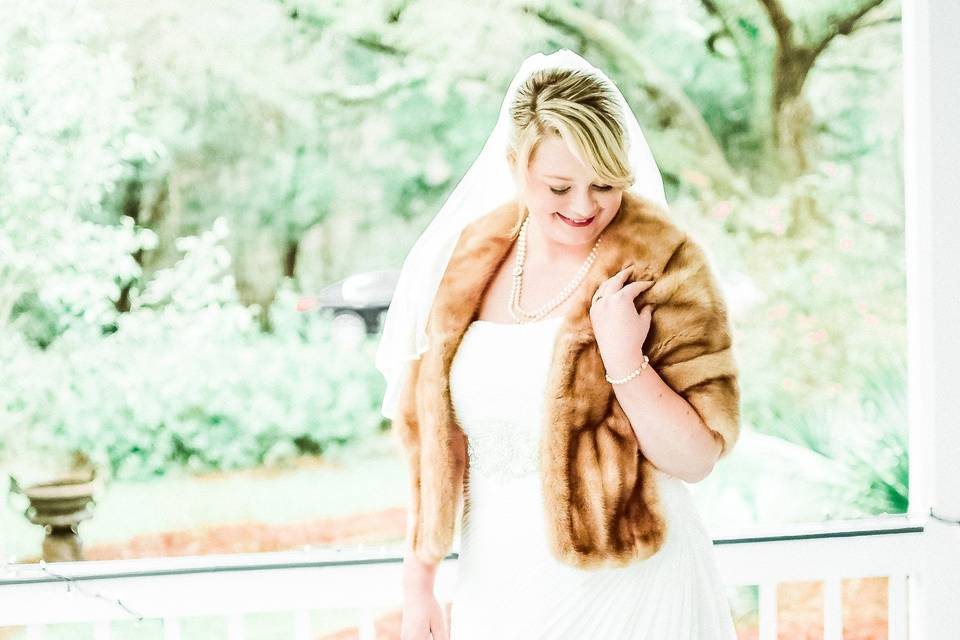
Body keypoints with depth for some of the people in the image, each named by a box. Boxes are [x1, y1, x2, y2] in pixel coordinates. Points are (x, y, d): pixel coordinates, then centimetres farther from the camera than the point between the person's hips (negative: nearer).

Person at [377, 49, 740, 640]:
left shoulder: (660, 267, -12)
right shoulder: (472, 261, 0)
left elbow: (698, 459, -11)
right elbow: (434, 435, 6)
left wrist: (625, 362, -24)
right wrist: (419, 581, 7)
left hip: (624, 590, -3)